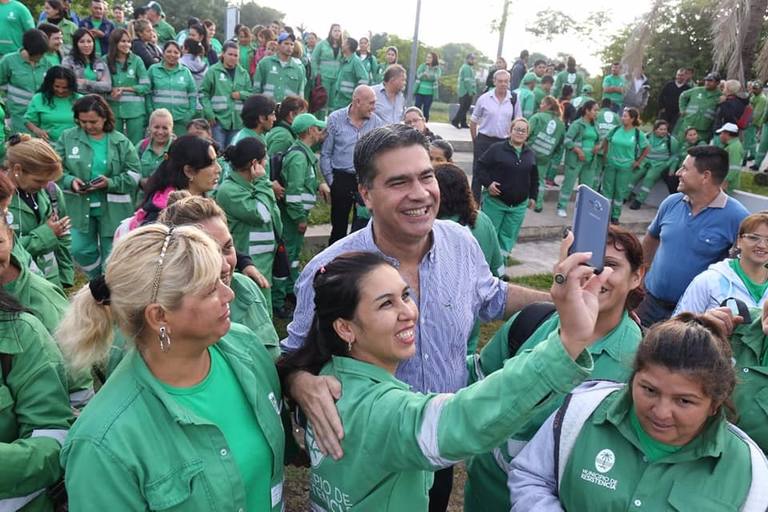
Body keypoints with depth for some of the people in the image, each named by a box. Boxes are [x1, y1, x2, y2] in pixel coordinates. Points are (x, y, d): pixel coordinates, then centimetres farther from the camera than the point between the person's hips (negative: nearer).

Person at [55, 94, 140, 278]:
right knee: (81, 250, 1)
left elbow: (133, 174, -4)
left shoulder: (121, 141, -4)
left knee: (112, 254, 8)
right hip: (79, 207, 1)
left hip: (113, 208, -1)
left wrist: (110, 183, -21)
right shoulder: (68, 138, -1)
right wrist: (70, 181, -19)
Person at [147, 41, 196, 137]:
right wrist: (151, 112, -4)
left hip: (181, 119, 1)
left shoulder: (185, 72, 9)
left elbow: (193, 95, 11)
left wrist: (190, 113, 1)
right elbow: (147, 93, 5)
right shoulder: (153, 69, 6)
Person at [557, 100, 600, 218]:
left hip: (589, 160, 7)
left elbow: (598, 140, 24)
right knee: (568, 184, 0)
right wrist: (578, 151, -21)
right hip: (575, 159, -7)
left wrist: (598, 146, 1)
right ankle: (562, 207, 8)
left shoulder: (595, 126, 12)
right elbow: (567, 140, -15)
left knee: (587, 186, 11)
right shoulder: (577, 124, -8)